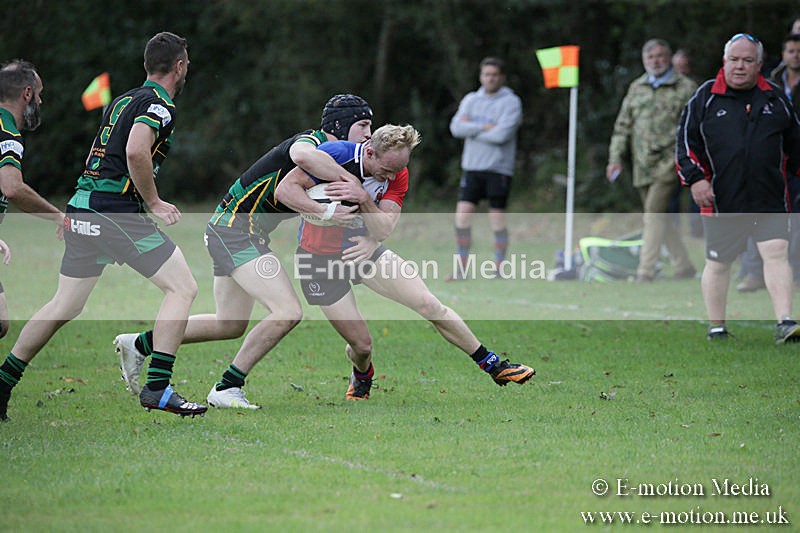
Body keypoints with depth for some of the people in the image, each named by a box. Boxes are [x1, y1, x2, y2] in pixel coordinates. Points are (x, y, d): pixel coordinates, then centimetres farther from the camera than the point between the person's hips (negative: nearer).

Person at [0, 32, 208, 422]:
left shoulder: (124, 100, 19)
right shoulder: (159, 104, -8)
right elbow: (136, 152, -24)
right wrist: (154, 203, -14)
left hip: (81, 210, 9)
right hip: (117, 210, -9)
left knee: (65, 305, 16)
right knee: (183, 287, -5)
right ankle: (157, 387, -11)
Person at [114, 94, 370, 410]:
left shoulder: (330, 161, 13)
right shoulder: (312, 141, -17)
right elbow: (302, 156, -42)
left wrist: (329, 212, -15)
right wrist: (349, 179, -31)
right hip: (236, 226, -10)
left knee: (230, 325, 19)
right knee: (288, 312, -19)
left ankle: (140, 344, 31)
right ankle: (226, 388, -11)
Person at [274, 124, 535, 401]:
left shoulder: (397, 174, -12)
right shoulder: (336, 154, -25)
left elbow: (383, 229, -20)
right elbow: (284, 190, -26)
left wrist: (364, 199, -39)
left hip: (362, 249, 4)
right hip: (320, 256, -4)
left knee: (430, 305, -7)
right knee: (361, 344, -6)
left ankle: (494, 366, 6)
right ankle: (362, 378, 32)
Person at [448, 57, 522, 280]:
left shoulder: (511, 102, -3)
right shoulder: (470, 100, 12)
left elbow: (501, 134, -17)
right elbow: (456, 128, -2)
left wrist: (471, 128, -7)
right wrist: (484, 127, -12)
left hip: (498, 169, -4)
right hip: (472, 167, 4)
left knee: (497, 219, -1)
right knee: (462, 216, -3)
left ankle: (498, 270, 9)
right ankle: (461, 269, 4)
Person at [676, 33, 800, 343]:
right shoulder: (705, 98, 2)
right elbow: (685, 140, 2)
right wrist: (695, 178, -9)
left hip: (770, 199, 1)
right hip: (721, 199, -1)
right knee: (718, 263, 6)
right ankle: (716, 327, 19)